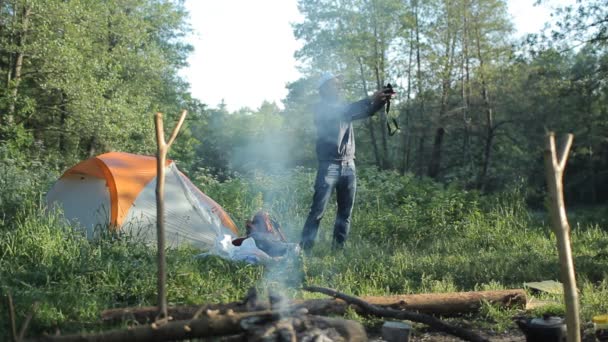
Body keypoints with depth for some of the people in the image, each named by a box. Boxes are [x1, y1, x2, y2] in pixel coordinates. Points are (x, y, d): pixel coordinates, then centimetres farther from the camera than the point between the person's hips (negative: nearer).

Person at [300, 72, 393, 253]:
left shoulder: (346, 106, 18)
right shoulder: (321, 108, -3)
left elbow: (366, 111, 7)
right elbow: (343, 112, -19)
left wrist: (382, 100, -13)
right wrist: (370, 99, -25)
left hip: (349, 165, 6)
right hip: (329, 166, -6)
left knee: (346, 212, 5)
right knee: (318, 211, -9)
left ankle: (338, 249, 12)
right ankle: (304, 249, -5)